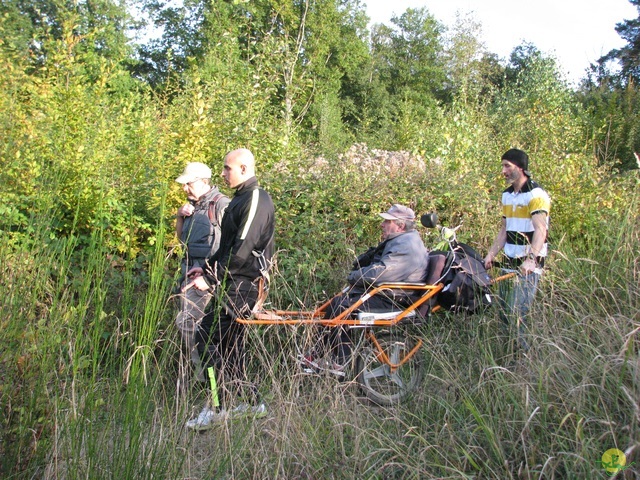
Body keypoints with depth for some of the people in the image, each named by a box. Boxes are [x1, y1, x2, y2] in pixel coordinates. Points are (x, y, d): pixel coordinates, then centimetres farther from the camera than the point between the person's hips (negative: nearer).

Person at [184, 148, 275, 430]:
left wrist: (211, 278, -20)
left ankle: (218, 407, -2)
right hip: (233, 283, 10)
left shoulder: (256, 200, -14)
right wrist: (207, 267, 16)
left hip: (242, 285, -10)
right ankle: (252, 402, 22)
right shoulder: (241, 199, 19)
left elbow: (242, 250, -22)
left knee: (207, 338, -10)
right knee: (228, 343, 13)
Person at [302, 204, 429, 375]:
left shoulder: (406, 246, -19)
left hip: (392, 302, -11)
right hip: (386, 295, 11)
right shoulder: (400, 241, 17)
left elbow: (379, 273, -27)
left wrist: (353, 276, -9)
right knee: (340, 300, 5)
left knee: (340, 305, -18)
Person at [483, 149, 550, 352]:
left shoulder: (536, 195, -12)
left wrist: (531, 259, -37)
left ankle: (526, 352, 0)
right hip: (510, 261, 8)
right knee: (504, 310, 11)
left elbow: (540, 230, -24)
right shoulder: (507, 195, 14)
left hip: (529, 263, -8)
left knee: (519, 312, -12)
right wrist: (491, 254, 8)